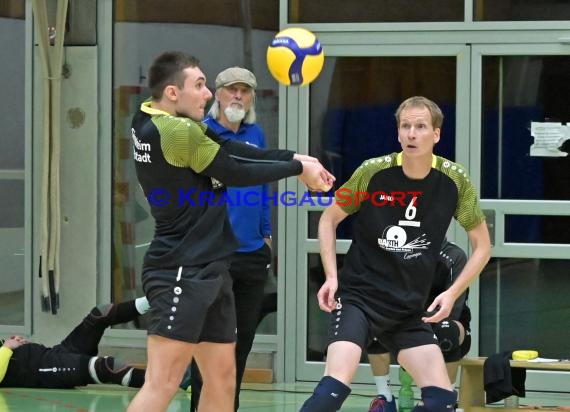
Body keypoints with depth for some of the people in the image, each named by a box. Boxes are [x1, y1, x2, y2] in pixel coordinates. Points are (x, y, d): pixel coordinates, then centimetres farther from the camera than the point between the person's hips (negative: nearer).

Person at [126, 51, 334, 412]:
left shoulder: (151, 122, 9)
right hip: (182, 273, -10)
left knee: (222, 377, 13)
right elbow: (236, 173, -10)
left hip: (208, 269, 10)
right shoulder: (179, 131, -19)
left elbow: (230, 150, 7)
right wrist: (297, 168, 2)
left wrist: (293, 158, -1)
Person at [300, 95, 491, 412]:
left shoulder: (454, 181, -7)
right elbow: (329, 219, 4)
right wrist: (331, 275, -8)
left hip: (410, 310, 4)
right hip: (359, 297, -4)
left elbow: (482, 245, 5)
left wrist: (452, 294, -6)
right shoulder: (373, 172, -12)